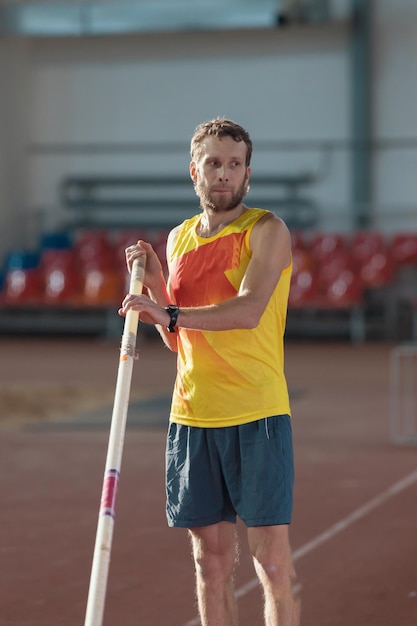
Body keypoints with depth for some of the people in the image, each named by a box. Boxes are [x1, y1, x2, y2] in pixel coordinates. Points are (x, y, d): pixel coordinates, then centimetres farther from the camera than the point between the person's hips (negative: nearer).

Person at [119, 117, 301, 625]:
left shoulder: (266, 231, -5)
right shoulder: (179, 238, 13)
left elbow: (249, 311, -22)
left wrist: (170, 313, -31)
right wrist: (153, 282, 4)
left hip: (257, 416, -5)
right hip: (192, 416, 5)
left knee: (272, 561, -4)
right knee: (211, 559, 8)